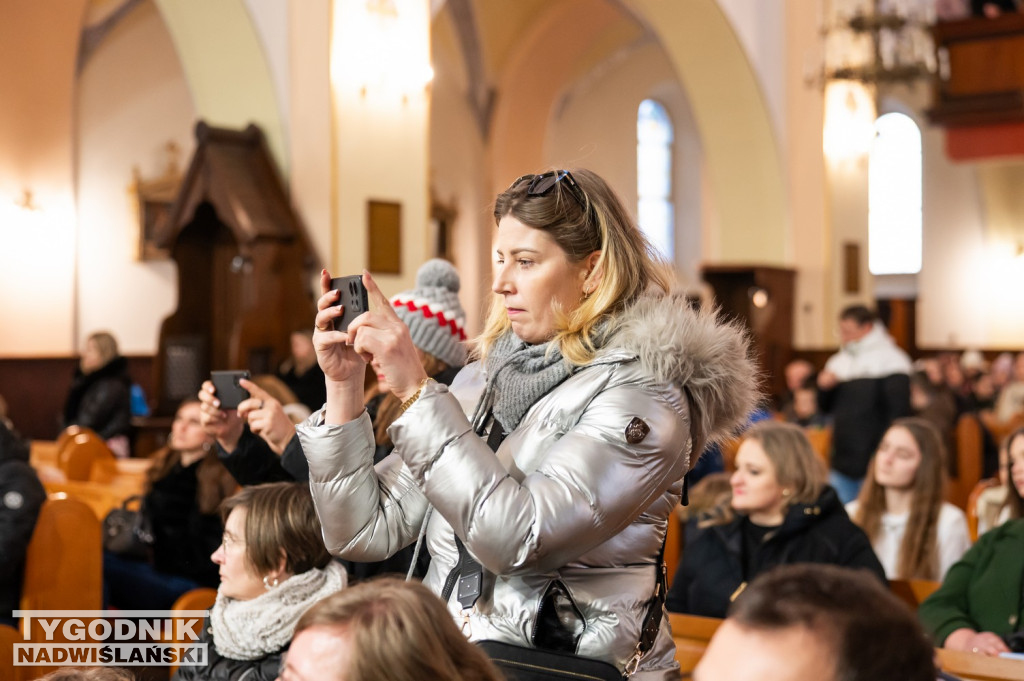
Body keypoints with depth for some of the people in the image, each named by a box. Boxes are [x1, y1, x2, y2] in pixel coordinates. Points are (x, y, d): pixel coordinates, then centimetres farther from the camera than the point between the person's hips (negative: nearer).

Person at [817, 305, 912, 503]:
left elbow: (899, 412, -10)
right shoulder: (839, 361, 16)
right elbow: (826, 407, 22)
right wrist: (824, 388, -1)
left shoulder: (889, 359, -5)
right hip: (842, 464, 6)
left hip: (873, 464, -6)